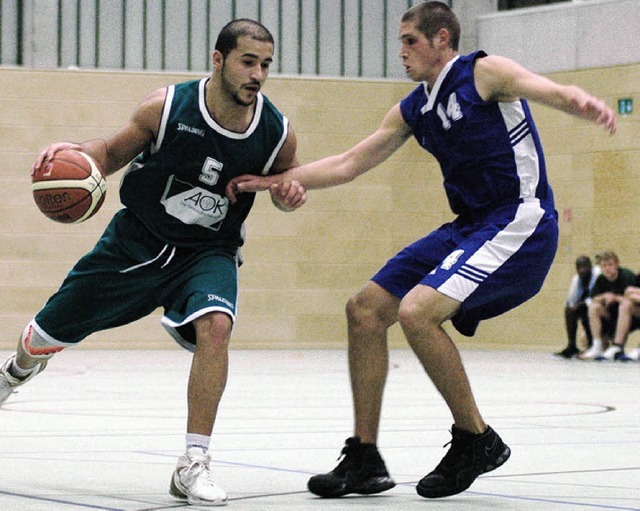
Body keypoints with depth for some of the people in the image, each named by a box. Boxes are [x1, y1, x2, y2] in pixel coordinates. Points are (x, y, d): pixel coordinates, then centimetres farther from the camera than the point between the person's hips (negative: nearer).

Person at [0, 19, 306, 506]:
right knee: (48, 335, 14)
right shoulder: (167, 106, -20)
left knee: (214, 325, -33)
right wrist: (76, 154, -23)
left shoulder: (278, 132, -15)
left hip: (208, 252, 0)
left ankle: (194, 466, -23)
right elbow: (114, 151, -2)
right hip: (136, 241, 0)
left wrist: (290, 194, -15)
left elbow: (282, 178, 8)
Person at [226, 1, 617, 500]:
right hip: (467, 227, 9)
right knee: (365, 309, 5)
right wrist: (273, 180, 11)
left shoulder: (483, 73, -8)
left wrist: (585, 101, -49)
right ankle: (364, 459, 10)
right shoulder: (413, 110, 15)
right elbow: (348, 164, 19)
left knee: (416, 311, -26)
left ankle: (477, 441, -10)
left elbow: (551, 90, -25)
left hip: (519, 223, -9)